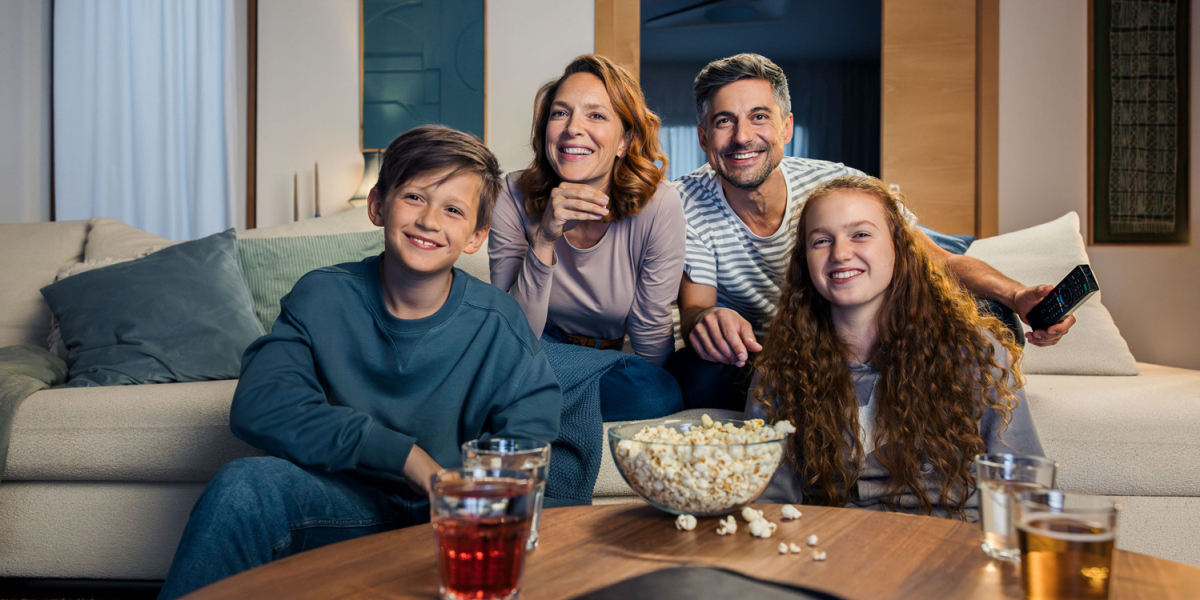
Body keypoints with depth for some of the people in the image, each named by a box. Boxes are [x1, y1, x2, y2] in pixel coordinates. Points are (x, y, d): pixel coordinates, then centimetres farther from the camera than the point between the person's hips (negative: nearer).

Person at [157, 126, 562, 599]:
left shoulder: (497, 326, -8)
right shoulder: (322, 297, -4)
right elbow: (257, 407, -18)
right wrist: (404, 454, -24)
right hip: (347, 503, 1)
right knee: (244, 484, -27)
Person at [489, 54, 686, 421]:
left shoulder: (659, 205, -19)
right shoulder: (515, 197, -16)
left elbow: (651, 345, -9)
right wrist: (544, 240, -29)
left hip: (620, 370, 2)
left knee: (661, 395, -31)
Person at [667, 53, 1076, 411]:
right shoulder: (689, 202, -14)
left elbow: (941, 262, -12)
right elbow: (693, 305, -16)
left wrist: (1017, 296, -33)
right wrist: (705, 320, -42)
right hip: (750, 366, -1)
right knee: (698, 371, -36)